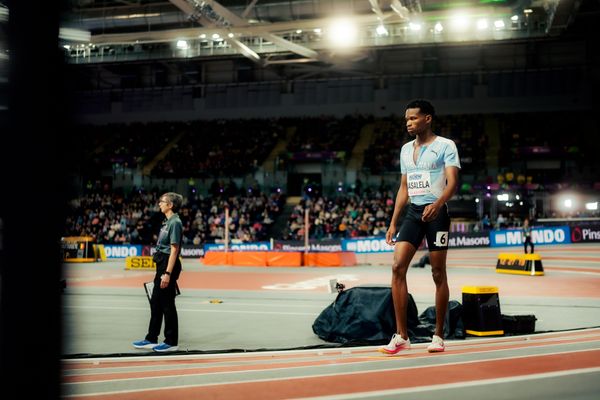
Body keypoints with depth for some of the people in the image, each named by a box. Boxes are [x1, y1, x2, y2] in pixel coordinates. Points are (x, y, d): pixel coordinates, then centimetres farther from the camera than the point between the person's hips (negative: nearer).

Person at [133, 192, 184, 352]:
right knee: (155, 303, 13)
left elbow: (174, 250, -19)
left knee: (167, 304, -2)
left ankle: (171, 342, 7)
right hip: (161, 265, 10)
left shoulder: (175, 222, -14)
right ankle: (151, 339, 21)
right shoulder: (168, 222, 14)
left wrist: (168, 273, -23)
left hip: (169, 266, -10)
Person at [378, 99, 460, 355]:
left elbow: (452, 182, -14)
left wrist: (437, 204, -33)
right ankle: (401, 336, -4)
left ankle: (438, 335, 13)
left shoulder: (445, 146, -4)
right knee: (397, 267, -8)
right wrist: (393, 223, 14)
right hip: (413, 213, 5)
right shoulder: (406, 149, 15)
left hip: (436, 213, -5)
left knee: (438, 273, 1)